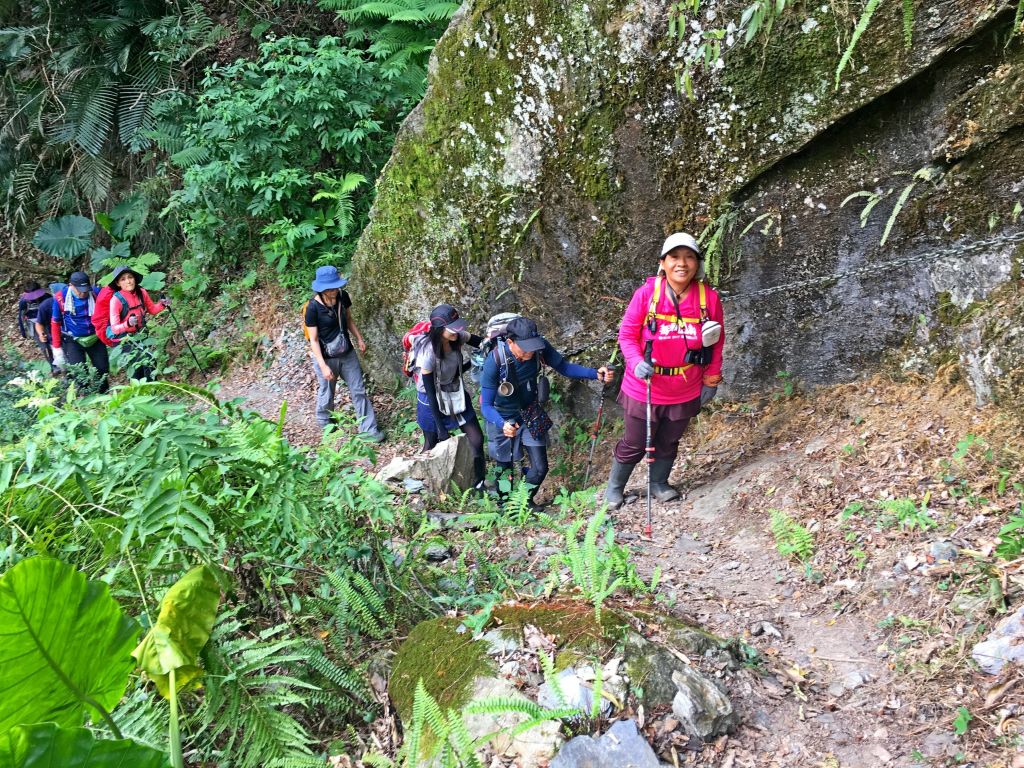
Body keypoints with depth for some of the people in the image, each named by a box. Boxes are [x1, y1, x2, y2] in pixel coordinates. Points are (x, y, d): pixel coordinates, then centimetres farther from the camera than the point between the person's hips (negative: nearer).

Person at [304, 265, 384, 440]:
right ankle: (325, 424, 42)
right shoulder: (313, 307, -23)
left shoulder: (343, 297, -9)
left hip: (347, 354, 4)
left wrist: (359, 339, 11)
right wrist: (323, 366, -23)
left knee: (359, 391, 6)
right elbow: (313, 340, -19)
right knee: (327, 394, 15)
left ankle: (369, 428, 14)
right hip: (326, 358, -4)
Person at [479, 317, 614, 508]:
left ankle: (526, 499, 35)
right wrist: (503, 424, -48)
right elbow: (486, 405, -29)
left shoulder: (539, 347, -24)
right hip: (502, 419, -3)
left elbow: (565, 367, -10)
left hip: (530, 415, 3)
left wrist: (596, 374, -25)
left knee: (540, 468, 4)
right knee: (505, 470, 11)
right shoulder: (494, 361, -33)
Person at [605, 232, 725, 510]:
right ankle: (614, 487, 36)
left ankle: (659, 484, 46)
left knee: (668, 443, 21)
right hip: (644, 389, -2)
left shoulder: (709, 298, -11)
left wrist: (711, 380, 6)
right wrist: (637, 363, -24)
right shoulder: (647, 293, -17)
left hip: (685, 393, 2)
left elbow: (716, 341, 2)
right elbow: (627, 334, -8)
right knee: (634, 444, 13)